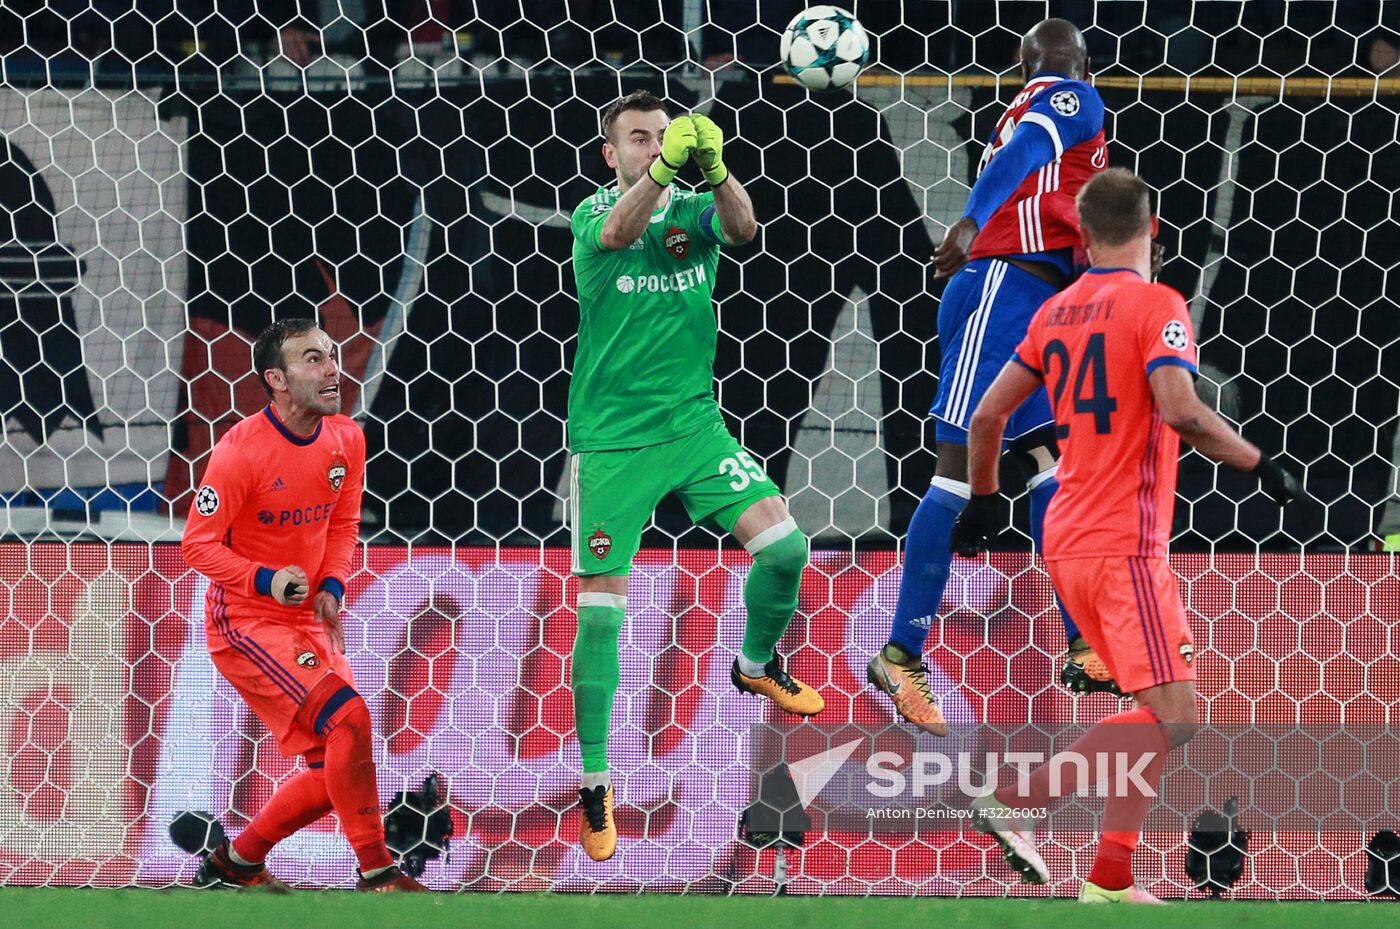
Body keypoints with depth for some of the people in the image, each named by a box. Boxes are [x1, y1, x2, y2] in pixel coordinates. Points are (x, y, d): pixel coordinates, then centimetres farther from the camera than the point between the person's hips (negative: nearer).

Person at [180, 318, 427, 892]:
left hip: (306, 623, 8)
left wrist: (332, 586, -4)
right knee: (348, 716, -24)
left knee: (335, 773, 6)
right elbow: (198, 545, -14)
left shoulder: (345, 440, 1)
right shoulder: (241, 451, -19)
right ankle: (376, 871, -15)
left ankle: (234, 865, 26)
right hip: (244, 623, -8)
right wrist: (266, 581, -28)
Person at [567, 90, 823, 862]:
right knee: (601, 608, -5)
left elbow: (742, 229, -20)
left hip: (693, 422, 3)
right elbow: (619, 232, -29)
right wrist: (663, 168, -49)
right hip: (612, 438, -3)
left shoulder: (696, 209, 3)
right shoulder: (593, 213, -5)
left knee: (784, 546, -9)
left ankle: (755, 665, 23)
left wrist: (714, 170, -41)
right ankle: (594, 782, 6)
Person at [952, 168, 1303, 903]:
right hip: (1125, 544, -8)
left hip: (1065, 539, 8)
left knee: (1160, 711, 13)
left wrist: (982, 501, 27)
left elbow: (987, 416, 14)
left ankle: (1111, 878, 5)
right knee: (1174, 716, -9)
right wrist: (1261, 465, -13)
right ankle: (1018, 800, -13)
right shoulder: (1155, 305, -9)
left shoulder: (1055, 312, 11)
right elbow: (1180, 410, -24)